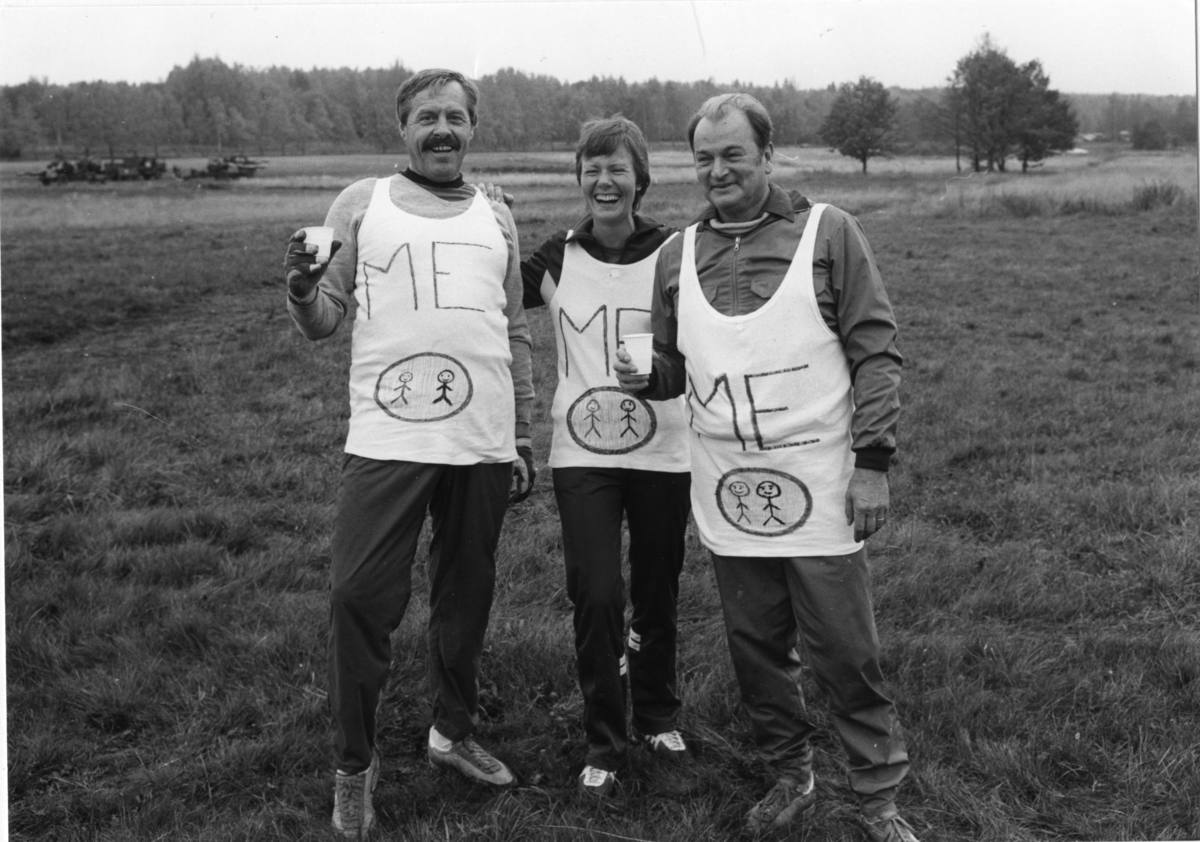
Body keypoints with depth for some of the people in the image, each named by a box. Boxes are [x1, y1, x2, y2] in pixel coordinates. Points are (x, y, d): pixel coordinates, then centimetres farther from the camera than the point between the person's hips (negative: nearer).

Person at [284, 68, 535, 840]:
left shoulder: (496, 218, 13)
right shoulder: (362, 204, 4)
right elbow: (324, 320, 1)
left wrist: (523, 435, 15)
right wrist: (303, 289, -21)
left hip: (483, 446, 3)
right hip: (386, 441, -3)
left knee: (466, 594, 13)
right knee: (360, 598, -4)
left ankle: (455, 732, 32)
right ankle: (355, 767, 12)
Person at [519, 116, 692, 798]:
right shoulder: (559, 258, 2)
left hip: (662, 452, 0)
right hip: (582, 455, 0)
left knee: (657, 595, 12)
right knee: (596, 596, -5)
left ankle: (658, 714, 36)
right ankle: (604, 743, 13)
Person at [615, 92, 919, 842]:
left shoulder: (828, 233, -3)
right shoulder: (678, 256, 9)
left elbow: (876, 353, -5)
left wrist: (872, 462, -11)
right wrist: (646, 377, -8)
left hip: (820, 492, -4)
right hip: (729, 497, 4)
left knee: (847, 655, 2)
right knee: (756, 649, 13)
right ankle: (791, 779, 32)